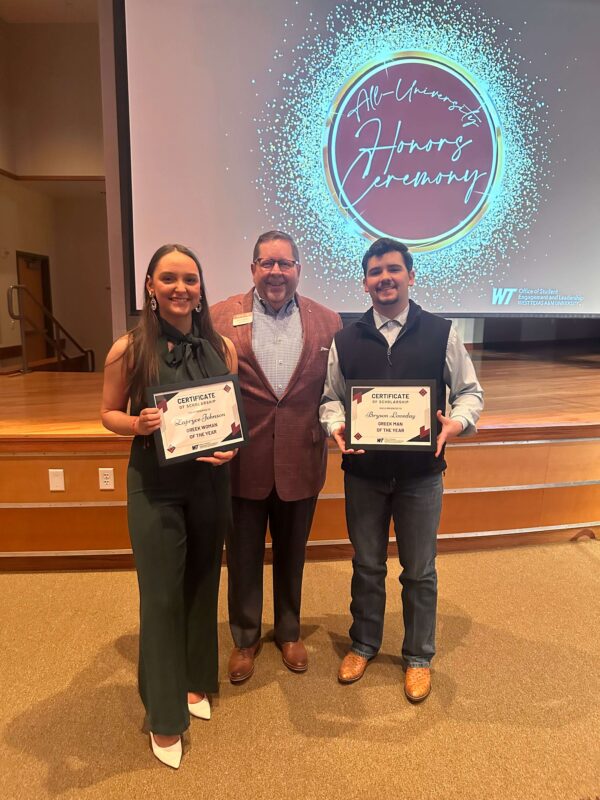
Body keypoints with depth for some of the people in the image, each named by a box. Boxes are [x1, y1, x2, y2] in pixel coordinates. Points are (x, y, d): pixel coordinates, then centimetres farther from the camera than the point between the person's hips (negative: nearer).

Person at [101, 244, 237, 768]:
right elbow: (110, 414, 0)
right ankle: (165, 715, 27)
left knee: (202, 587, 17)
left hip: (210, 482, 3)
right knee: (161, 595, 7)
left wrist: (232, 445, -12)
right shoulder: (128, 350, -8)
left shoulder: (221, 347, -2)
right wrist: (138, 424, -20)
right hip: (154, 487, -3)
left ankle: (194, 683, 42)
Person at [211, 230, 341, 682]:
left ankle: (289, 633, 45)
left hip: (300, 462, 2)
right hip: (243, 462, -1)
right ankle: (245, 639, 40)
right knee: (243, 557, 16)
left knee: (292, 555, 20)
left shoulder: (327, 321, 2)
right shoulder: (222, 317, -4)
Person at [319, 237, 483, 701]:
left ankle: (419, 657, 36)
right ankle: (363, 645, 41)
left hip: (421, 473, -1)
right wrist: (337, 427, -15)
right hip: (363, 472, 2)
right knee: (367, 565, 18)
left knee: (419, 571, 14)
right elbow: (330, 399, 6)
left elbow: (470, 391, 3)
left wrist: (456, 422, -18)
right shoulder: (346, 340, 1)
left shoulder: (442, 334, -3)